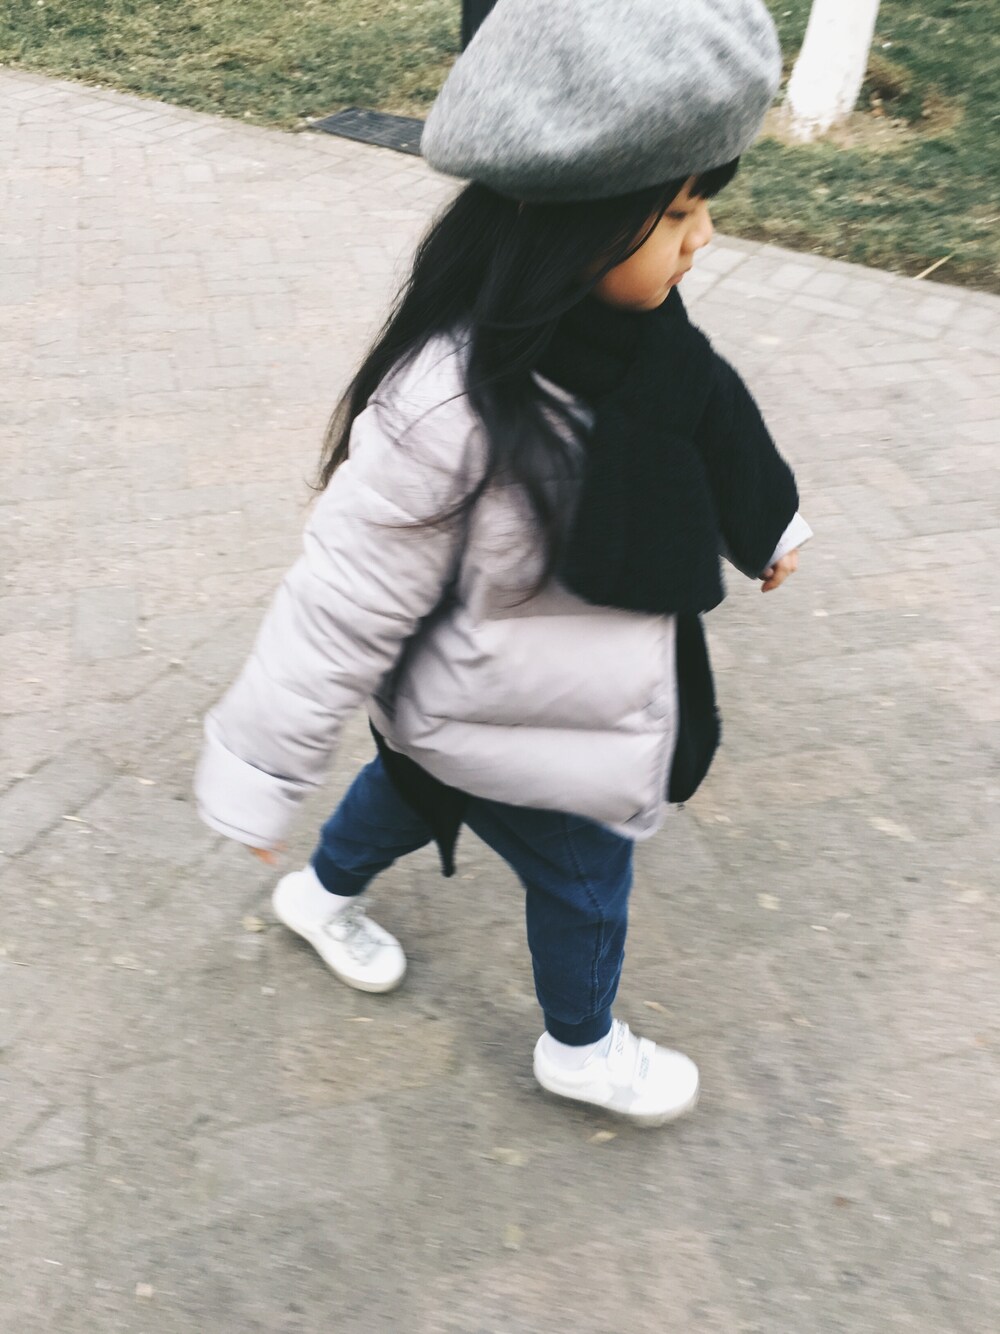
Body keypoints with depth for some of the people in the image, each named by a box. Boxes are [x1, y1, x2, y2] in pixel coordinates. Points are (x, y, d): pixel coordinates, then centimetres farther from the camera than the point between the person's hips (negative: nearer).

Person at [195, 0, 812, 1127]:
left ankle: (325, 894, 64)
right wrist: (260, 773, -19)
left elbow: (706, 444, 9)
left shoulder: (626, 331, -12)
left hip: (568, 687, 8)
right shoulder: (447, 408, -38)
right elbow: (346, 606, -29)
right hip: (493, 734, -7)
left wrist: (765, 529, 25)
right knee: (582, 876, 17)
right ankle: (581, 1048, 50)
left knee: (414, 794, 32)